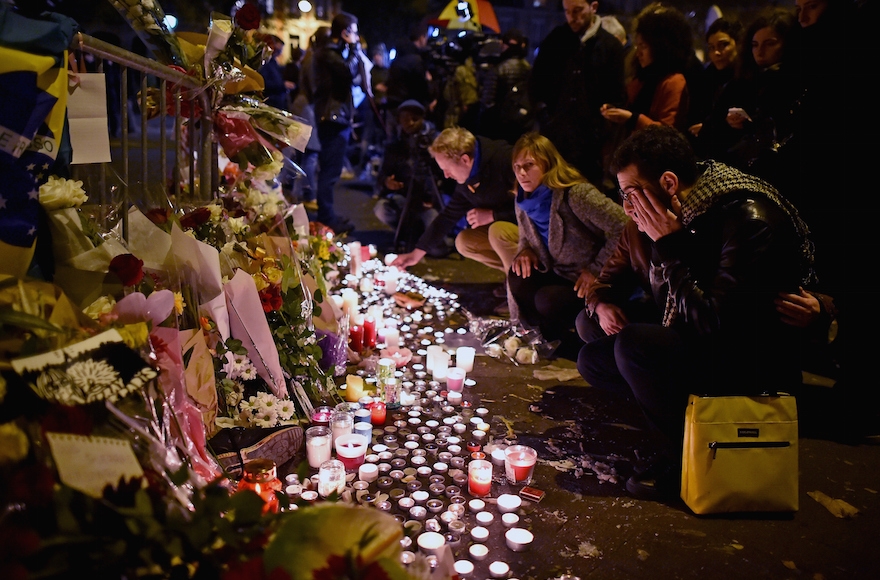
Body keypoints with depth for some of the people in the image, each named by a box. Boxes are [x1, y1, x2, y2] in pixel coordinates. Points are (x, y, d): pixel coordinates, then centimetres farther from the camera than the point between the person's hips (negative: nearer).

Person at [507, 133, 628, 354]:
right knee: (517, 278, -18)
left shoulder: (576, 194, -25)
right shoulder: (524, 200, -1)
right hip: (560, 273, 7)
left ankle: (571, 344, 5)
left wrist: (597, 270, -21)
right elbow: (526, 235, 18)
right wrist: (525, 250, -7)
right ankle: (545, 337, 5)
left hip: (594, 282, -7)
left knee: (547, 301, -28)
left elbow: (623, 227, -28)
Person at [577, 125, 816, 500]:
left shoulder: (750, 220, -24)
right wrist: (663, 245, -7)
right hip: (700, 345, 9)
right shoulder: (685, 215, 0)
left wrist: (671, 246, -24)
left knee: (635, 343, -29)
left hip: (759, 367, -8)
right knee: (592, 358, 5)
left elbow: (713, 323, -29)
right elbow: (667, 304, 9)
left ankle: (687, 454, -9)